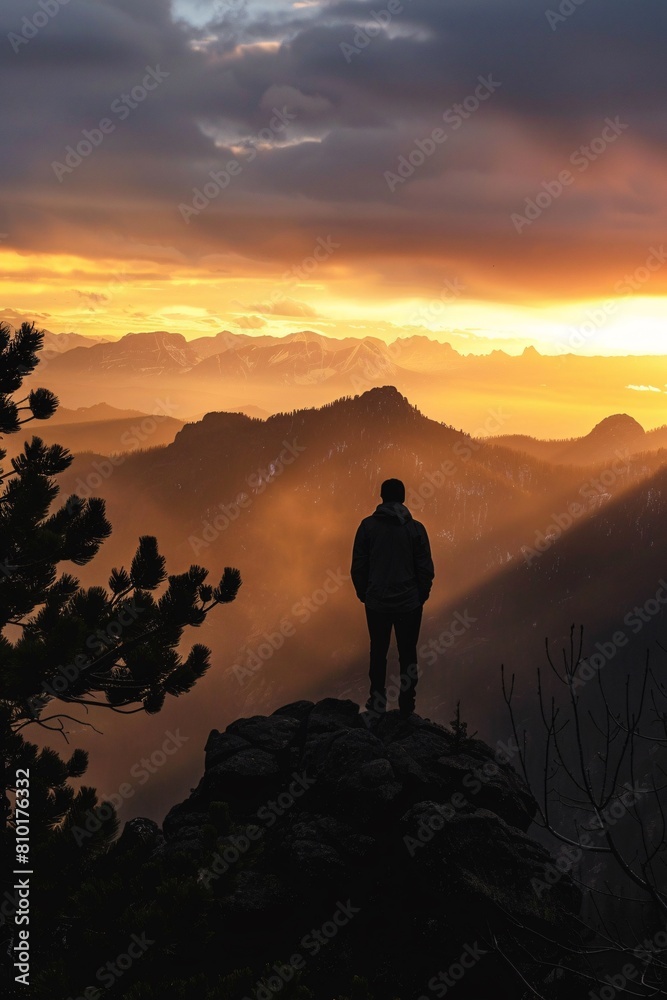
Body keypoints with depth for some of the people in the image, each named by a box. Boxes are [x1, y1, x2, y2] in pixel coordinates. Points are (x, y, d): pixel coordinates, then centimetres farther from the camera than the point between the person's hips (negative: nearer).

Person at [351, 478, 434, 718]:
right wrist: (421, 596, 11)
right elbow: (425, 568, -4)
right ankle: (406, 706, 11)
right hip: (409, 603, 0)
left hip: (376, 602, 1)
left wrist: (364, 593, 12)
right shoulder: (415, 528, -6)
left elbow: (358, 566, -2)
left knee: (378, 652, 15)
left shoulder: (368, 526, -5)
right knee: (407, 654, 9)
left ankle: (378, 703, 19)